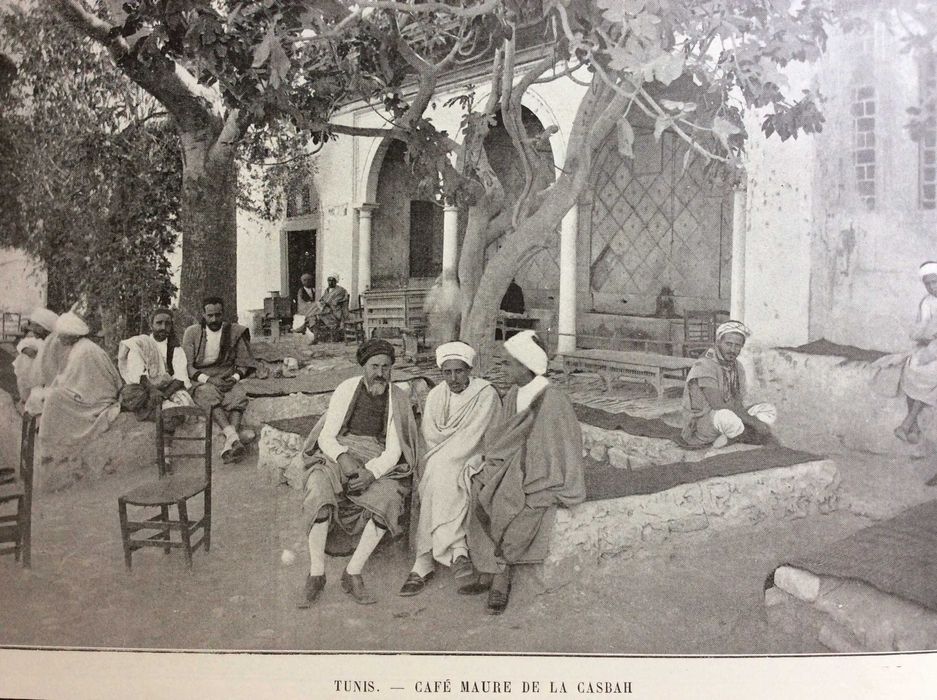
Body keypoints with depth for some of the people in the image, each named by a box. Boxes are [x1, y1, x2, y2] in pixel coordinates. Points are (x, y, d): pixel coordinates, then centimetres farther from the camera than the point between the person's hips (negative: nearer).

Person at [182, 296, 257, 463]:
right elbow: (187, 366, 0)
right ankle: (235, 437, -51)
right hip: (201, 382, -1)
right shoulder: (192, 333, 5)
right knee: (211, 395, -36)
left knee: (239, 396, -32)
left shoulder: (234, 332, 9)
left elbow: (243, 364, 11)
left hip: (227, 379, 1)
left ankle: (229, 445, -46)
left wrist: (234, 377, -10)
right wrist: (208, 379, -15)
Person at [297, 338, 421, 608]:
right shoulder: (346, 389, 1)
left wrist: (371, 473, -23)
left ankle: (353, 573, -21)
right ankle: (316, 574, -20)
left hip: (378, 465, 0)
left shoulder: (398, 398, 1)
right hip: (337, 456, 0)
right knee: (319, 494, -31)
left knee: (389, 500, -31)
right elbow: (326, 436, -1)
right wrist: (344, 459, -21)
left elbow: (393, 451, -4)